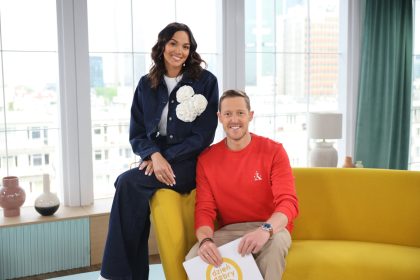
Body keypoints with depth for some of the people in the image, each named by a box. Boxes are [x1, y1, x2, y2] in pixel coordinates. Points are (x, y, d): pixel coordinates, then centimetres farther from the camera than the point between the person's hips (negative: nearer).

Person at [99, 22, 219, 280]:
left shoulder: (206, 81, -1)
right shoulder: (146, 85, 9)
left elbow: (204, 135, -7)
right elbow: (137, 134, 6)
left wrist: (167, 158, -15)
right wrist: (155, 155, -15)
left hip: (188, 164, -4)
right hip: (155, 161, 4)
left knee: (127, 182, -26)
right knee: (136, 194, -26)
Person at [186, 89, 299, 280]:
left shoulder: (273, 151, -7)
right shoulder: (206, 159, 1)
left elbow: (288, 202, -15)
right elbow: (204, 209, -3)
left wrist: (265, 230, -37)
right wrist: (205, 240, -27)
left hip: (271, 229, -1)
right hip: (228, 231, 1)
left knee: (275, 242, -36)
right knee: (194, 258, -26)